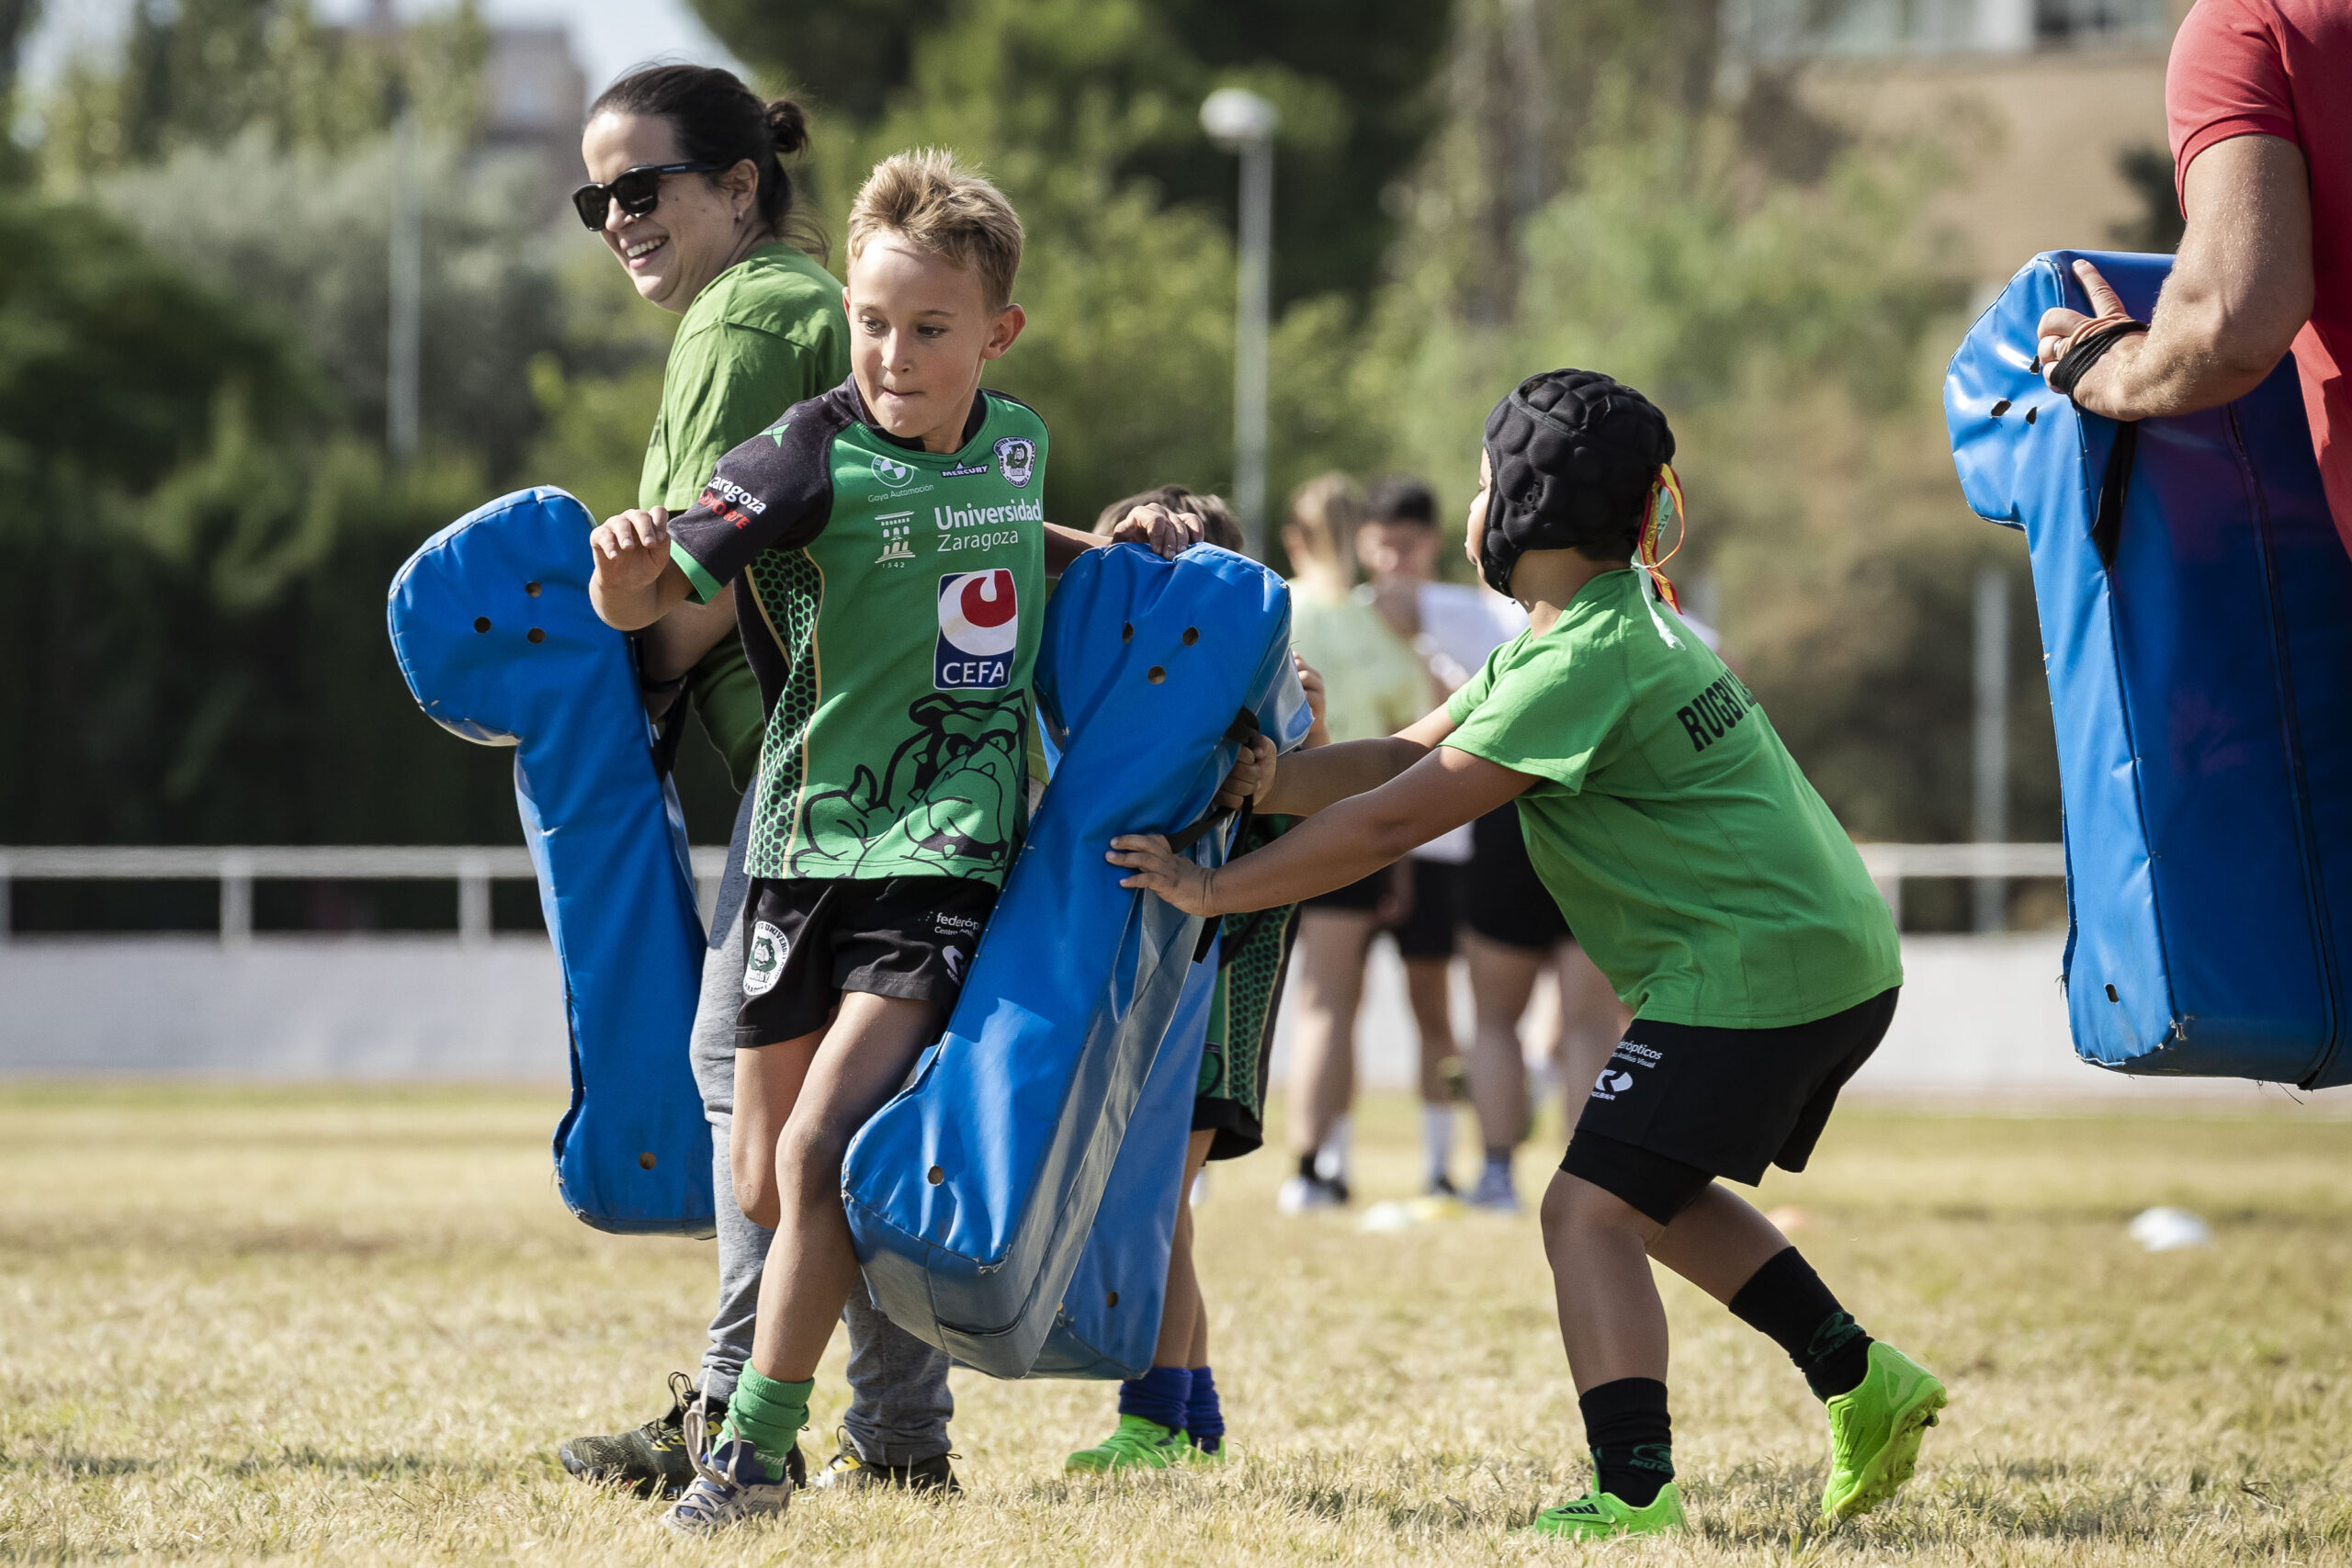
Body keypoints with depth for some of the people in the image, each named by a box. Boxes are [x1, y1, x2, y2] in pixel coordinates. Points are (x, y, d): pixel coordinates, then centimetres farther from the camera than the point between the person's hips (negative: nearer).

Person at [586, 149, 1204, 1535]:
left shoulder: (1017, 443, 5)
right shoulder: (815, 457, -9)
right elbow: (638, 601, -16)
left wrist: (1111, 546, 17)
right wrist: (628, 563, -36)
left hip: (951, 860, 0)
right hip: (810, 847, 0)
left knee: (821, 1148, -16)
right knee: (765, 1188, 5)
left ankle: (755, 1451, -8)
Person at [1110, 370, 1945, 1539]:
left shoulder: (1587, 659, -16)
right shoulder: (1618, 622, 16)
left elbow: (1395, 824, -16)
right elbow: (1406, 758, 12)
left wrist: (1212, 890, -9)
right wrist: (1280, 781, -5)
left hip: (1756, 970, -10)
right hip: (1838, 954, 10)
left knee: (1589, 1211, -11)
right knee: (1655, 1196, 23)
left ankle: (1634, 1489, -19)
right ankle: (1857, 1378, 19)